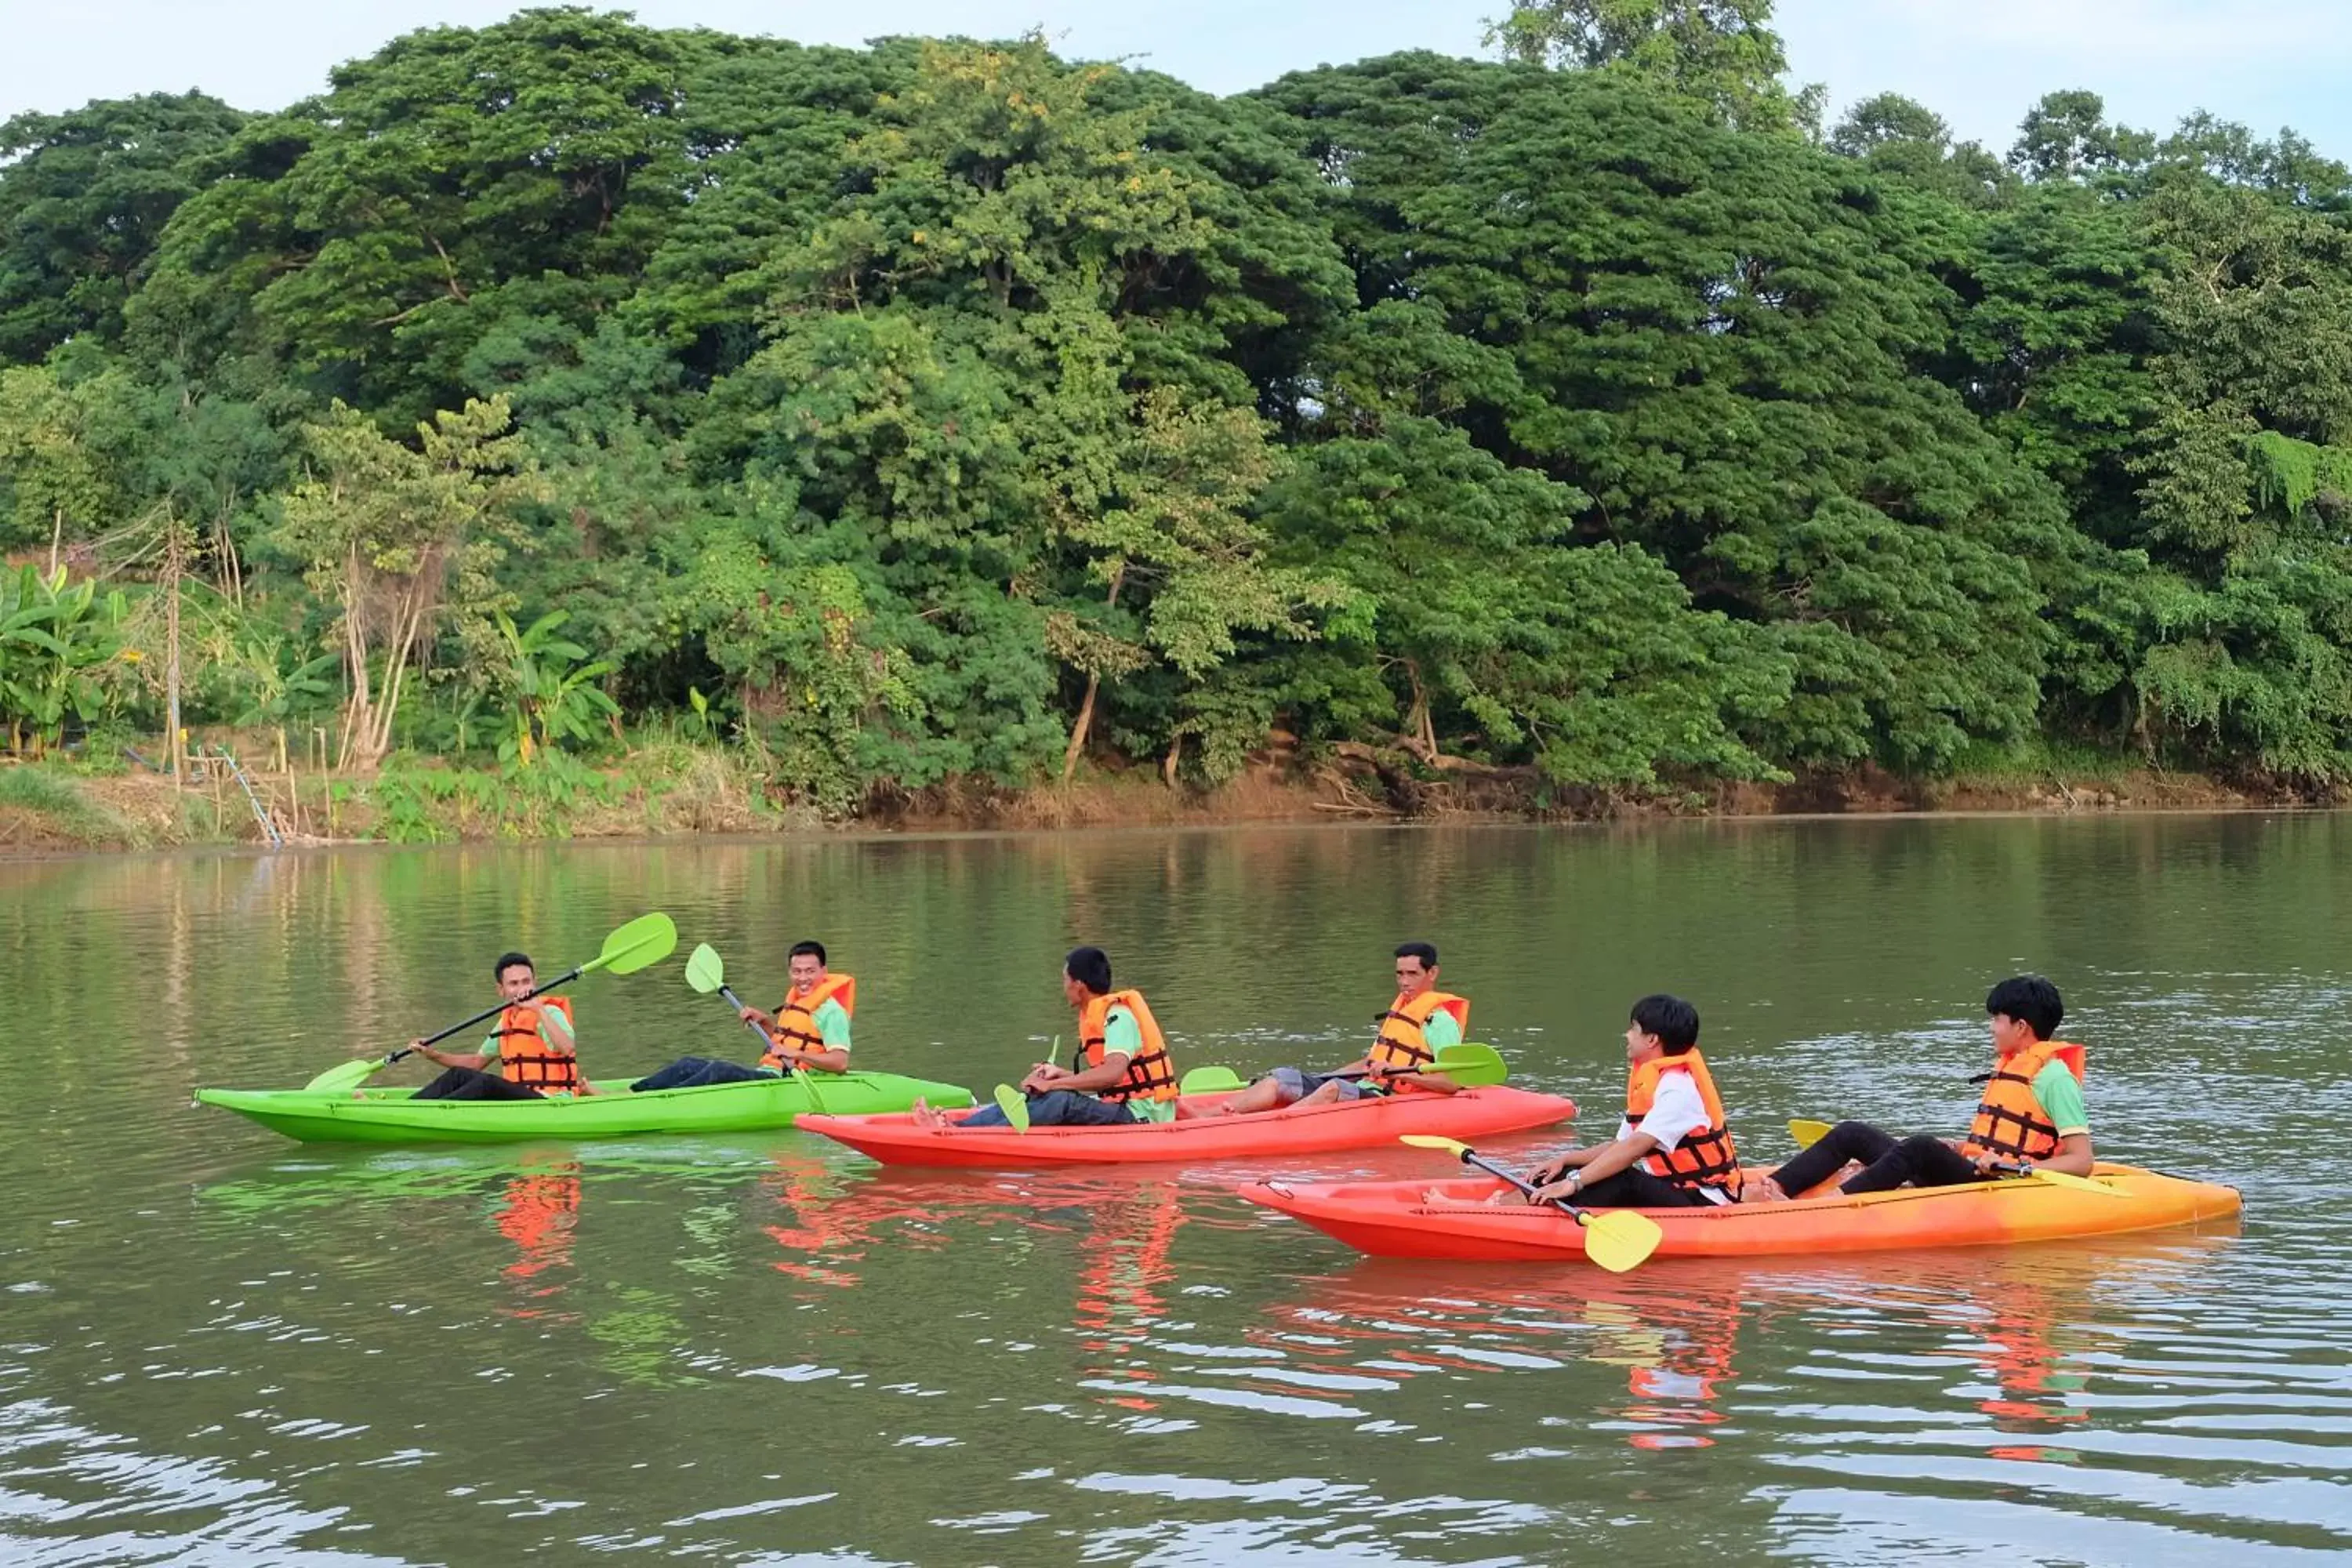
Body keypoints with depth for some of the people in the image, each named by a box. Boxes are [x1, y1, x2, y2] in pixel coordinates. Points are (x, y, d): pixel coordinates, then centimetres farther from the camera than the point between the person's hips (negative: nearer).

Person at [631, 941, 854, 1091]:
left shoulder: (830, 1010, -8)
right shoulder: (794, 1001, 21)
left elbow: (841, 1063, -19)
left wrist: (797, 1054, -28)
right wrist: (764, 1020, 18)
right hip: (766, 1074, 10)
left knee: (719, 1070, -31)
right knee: (689, 1065, 0)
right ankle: (630, 1093, -16)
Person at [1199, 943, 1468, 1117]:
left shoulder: (1440, 1020, -4)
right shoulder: (1398, 1008, 24)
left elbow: (1454, 1081, -16)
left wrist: (1399, 1073, -22)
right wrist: (1319, 1078, 22)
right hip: (1364, 1089, 9)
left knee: (1334, 1088, -36)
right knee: (1283, 1077, -6)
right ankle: (1202, 1118, -21)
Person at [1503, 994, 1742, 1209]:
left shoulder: (1678, 1088, -19)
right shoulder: (1651, 1082, 13)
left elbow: (1636, 1146, -29)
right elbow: (1620, 1146, 14)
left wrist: (1574, 1183, -33)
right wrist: (1564, 1161, 2)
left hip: (1701, 1201, -10)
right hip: (1665, 1187, 10)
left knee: (1620, 1182, -34)